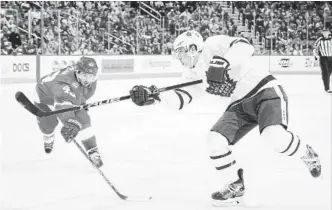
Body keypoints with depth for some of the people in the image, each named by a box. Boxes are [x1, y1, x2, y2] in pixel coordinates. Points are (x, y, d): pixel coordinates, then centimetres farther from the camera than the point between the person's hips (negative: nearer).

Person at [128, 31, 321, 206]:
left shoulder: (213, 46, -10)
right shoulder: (196, 75, 13)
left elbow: (244, 47, -26)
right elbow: (181, 98, 4)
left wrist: (223, 63, -42)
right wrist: (155, 96, -11)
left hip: (266, 90, -8)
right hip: (240, 105, 8)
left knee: (274, 135, -32)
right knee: (215, 140, -10)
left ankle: (307, 154, -2)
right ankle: (235, 186, 6)